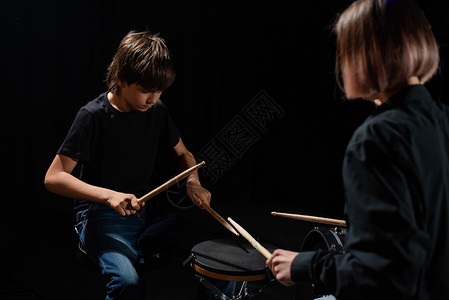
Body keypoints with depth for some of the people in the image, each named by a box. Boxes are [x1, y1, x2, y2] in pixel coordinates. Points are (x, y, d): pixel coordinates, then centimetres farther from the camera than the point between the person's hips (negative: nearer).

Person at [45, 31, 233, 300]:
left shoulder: (156, 110, 2)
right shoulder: (94, 116, -15)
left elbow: (183, 154, 16)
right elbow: (53, 177, -17)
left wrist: (193, 182, -7)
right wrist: (109, 195, -31)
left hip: (146, 209, 6)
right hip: (101, 215, -5)